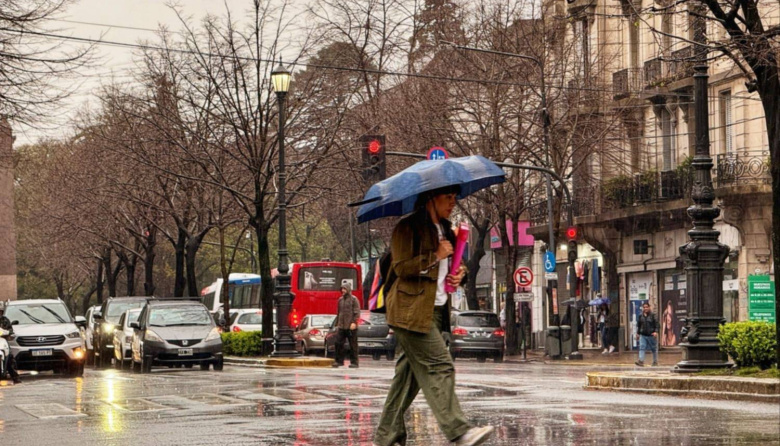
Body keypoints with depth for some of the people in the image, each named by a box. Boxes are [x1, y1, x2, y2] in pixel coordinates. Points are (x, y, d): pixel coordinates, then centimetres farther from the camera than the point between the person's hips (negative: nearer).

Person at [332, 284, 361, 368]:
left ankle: (354, 362, 3)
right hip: (341, 326, 6)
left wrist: (354, 322, -18)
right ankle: (339, 361, 6)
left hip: (351, 326, -6)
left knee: (353, 345, -2)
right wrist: (337, 324, 17)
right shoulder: (340, 300, 16)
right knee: (338, 343, -2)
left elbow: (357, 312, -7)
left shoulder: (354, 299, -1)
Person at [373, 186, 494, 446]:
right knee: (439, 367, -15)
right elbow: (402, 267, -15)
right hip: (412, 311, -9)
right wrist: (436, 256, -15)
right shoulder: (408, 228, -7)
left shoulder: (445, 229, 20)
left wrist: (459, 273, 10)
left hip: (436, 310, 9)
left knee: (411, 372, 6)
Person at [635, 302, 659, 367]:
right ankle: (641, 361, -18)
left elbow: (656, 324, -7)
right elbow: (638, 325, 18)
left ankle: (655, 361, 20)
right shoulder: (641, 316, 9)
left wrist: (656, 332, -18)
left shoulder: (653, 315, -3)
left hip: (651, 335, -3)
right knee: (642, 347, -11)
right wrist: (638, 333, 17)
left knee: (654, 349, 8)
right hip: (643, 335, 3)